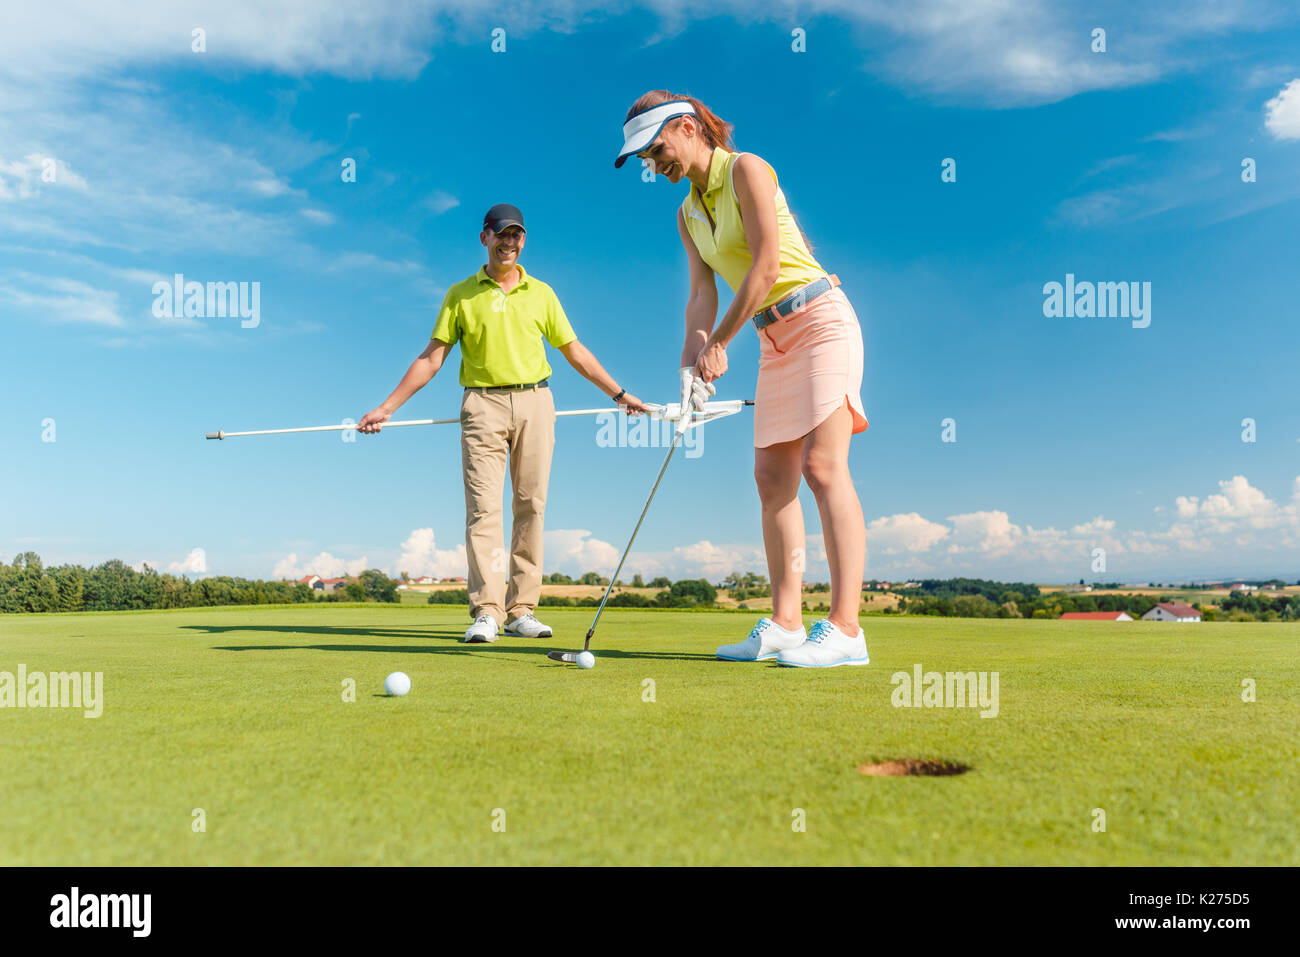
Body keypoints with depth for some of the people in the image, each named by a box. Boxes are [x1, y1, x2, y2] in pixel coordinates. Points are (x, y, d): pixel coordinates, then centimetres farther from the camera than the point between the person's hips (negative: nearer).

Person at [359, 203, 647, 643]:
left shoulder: (541, 293, 15)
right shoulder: (460, 295, 10)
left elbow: (575, 351, 18)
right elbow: (431, 358, 8)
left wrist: (619, 393, 15)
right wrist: (386, 408, 2)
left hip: (534, 402, 2)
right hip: (483, 405, -2)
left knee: (531, 505, -1)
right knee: (483, 506, -9)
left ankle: (521, 610, 5)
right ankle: (486, 610, -8)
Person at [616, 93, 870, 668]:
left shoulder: (745, 170, -8)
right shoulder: (687, 214, 15)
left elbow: (766, 265, -16)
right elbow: (702, 294, 7)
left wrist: (719, 343, -12)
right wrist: (692, 365, -9)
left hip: (819, 318, -8)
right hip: (774, 338, 8)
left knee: (822, 467, -17)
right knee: (772, 476, 1)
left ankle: (844, 628, -18)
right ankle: (785, 624, 3)